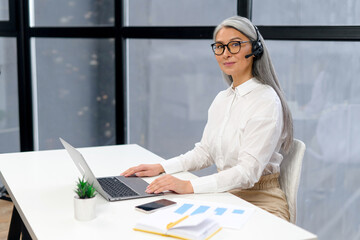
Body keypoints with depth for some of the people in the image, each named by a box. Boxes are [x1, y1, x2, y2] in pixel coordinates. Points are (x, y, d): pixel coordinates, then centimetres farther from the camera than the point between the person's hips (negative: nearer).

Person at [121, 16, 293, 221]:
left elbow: (248, 172, -23)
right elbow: (204, 152, 19)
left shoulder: (266, 101, -15)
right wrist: (161, 168, 6)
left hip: (260, 202, -7)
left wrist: (189, 186, -31)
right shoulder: (222, 99, 11)